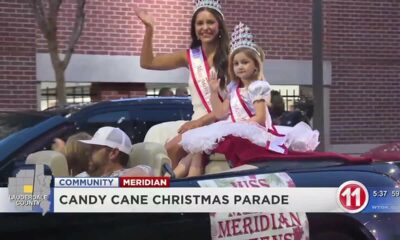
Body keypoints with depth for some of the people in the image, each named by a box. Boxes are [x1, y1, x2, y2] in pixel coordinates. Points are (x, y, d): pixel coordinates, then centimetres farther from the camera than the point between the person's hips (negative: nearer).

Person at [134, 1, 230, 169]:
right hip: (198, 122, 6)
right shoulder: (189, 57, 11)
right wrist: (149, 29, 1)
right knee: (157, 134, -13)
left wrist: (201, 121, -17)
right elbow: (147, 63, 13)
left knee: (174, 147, -23)